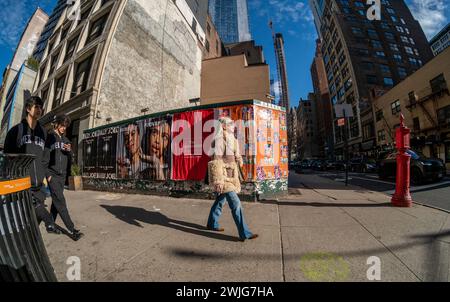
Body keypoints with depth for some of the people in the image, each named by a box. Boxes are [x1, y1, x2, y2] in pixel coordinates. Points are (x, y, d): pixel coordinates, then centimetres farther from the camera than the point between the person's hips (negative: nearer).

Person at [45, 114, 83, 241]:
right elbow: (44, 157, -8)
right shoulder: (49, 137, -4)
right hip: (53, 175, -5)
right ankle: (72, 229, -8)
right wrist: (47, 174, -13)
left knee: (56, 201, 12)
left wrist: (69, 151, -6)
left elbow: (70, 159, 15)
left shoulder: (65, 140, 13)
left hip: (62, 175, 6)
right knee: (60, 201, -8)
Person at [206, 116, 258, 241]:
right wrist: (218, 181, -21)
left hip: (229, 177, 9)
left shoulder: (231, 140, 15)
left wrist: (235, 178, 18)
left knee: (220, 201, 20)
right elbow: (216, 162, -18)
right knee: (235, 203, -6)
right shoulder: (219, 140, -13)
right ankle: (244, 233, 5)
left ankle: (212, 224, 38)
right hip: (223, 177, -9)